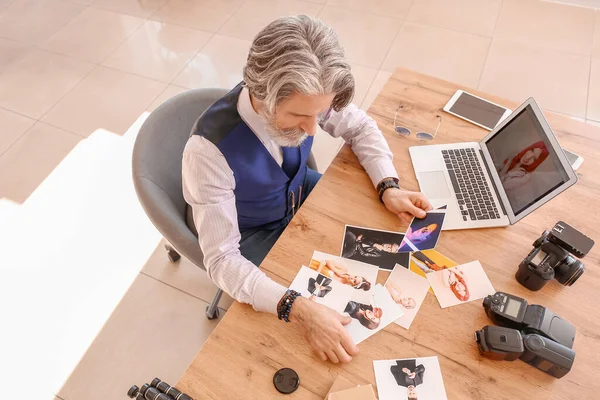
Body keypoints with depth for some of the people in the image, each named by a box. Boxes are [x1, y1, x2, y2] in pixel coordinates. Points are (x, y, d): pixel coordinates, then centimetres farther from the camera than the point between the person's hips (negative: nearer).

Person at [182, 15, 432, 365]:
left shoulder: (304, 99, -25)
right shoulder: (210, 149, -38)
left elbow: (360, 127, -6)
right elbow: (221, 258, -34)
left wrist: (388, 187, -22)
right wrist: (297, 309, -46)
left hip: (301, 195, 5)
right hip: (254, 234, -4)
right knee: (323, 301, -15)